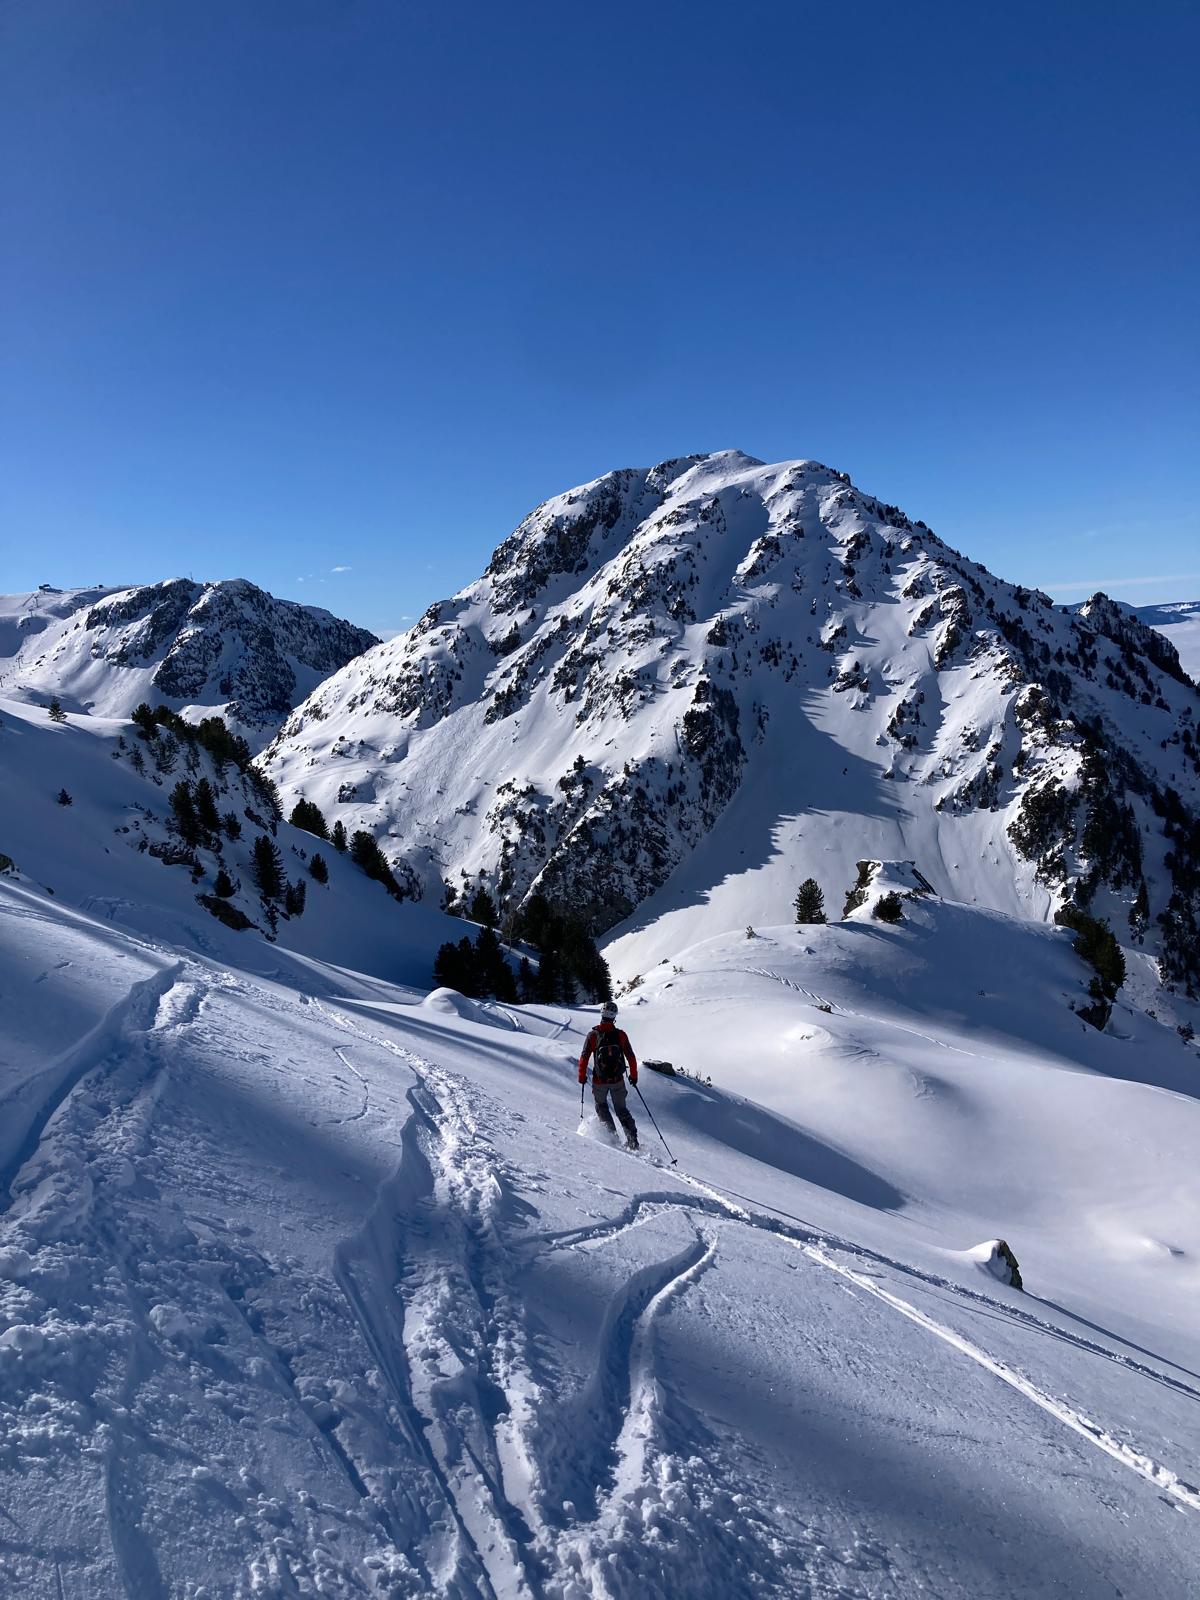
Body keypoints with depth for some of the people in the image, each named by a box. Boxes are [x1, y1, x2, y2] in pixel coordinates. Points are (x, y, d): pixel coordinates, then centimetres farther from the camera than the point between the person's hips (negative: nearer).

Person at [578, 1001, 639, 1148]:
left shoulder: (593, 1035, -10)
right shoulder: (621, 1034, -7)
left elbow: (584, 1057, -7)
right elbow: (631, 1057, -1)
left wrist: (582, 1076, 6)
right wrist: (633, 1075, 12)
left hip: (599, 1081, -1)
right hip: (618, 1080, 1)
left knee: (601, 1106, 22)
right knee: (621, 1109, 17)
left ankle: (612, 1135, 10)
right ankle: (632, 1139, 8)